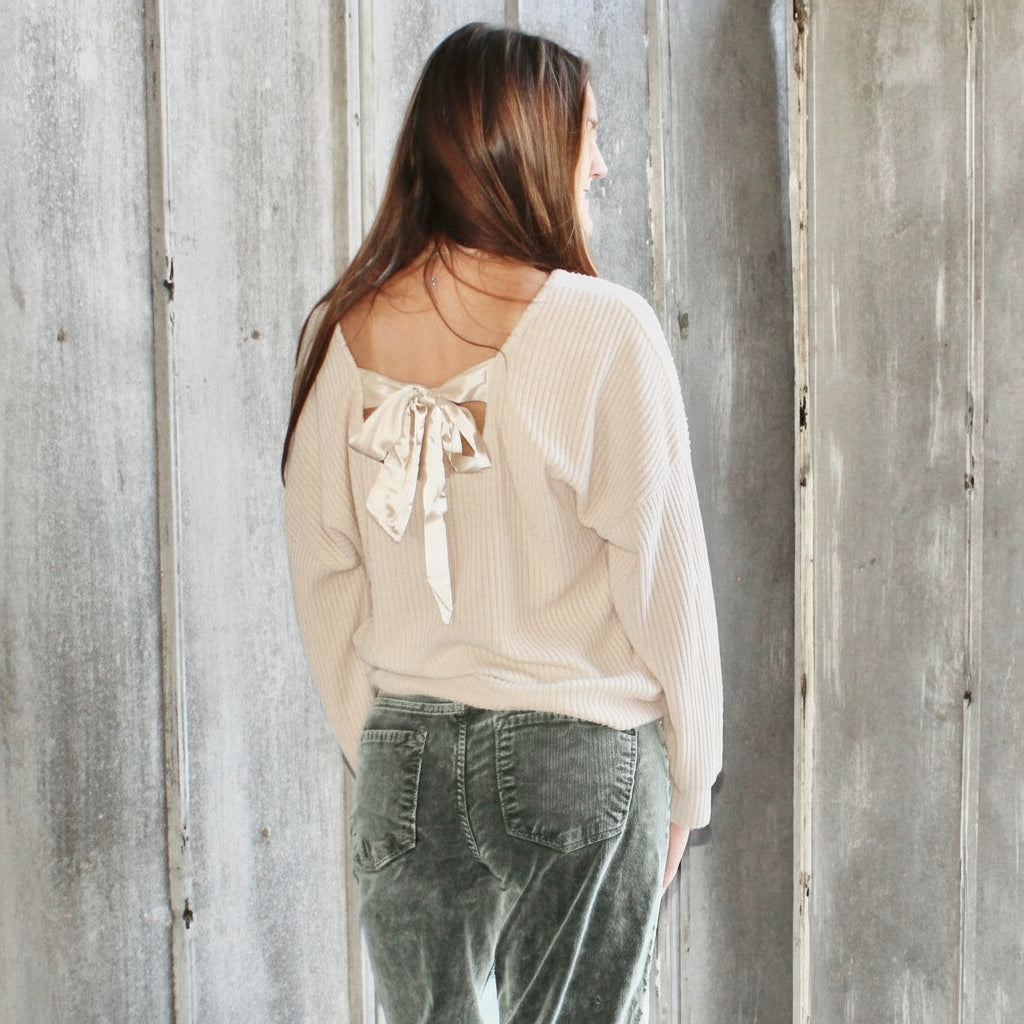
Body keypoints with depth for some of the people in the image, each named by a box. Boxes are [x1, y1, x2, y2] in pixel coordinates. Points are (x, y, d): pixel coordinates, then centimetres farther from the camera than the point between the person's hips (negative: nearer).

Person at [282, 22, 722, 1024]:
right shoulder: (602, 328, -14)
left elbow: (323, 582, 6)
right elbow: (662, 574, -9)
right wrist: (689, 776, 3)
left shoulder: (345, 334, 0)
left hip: (405, 755, 4)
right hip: (578, 752, -4)